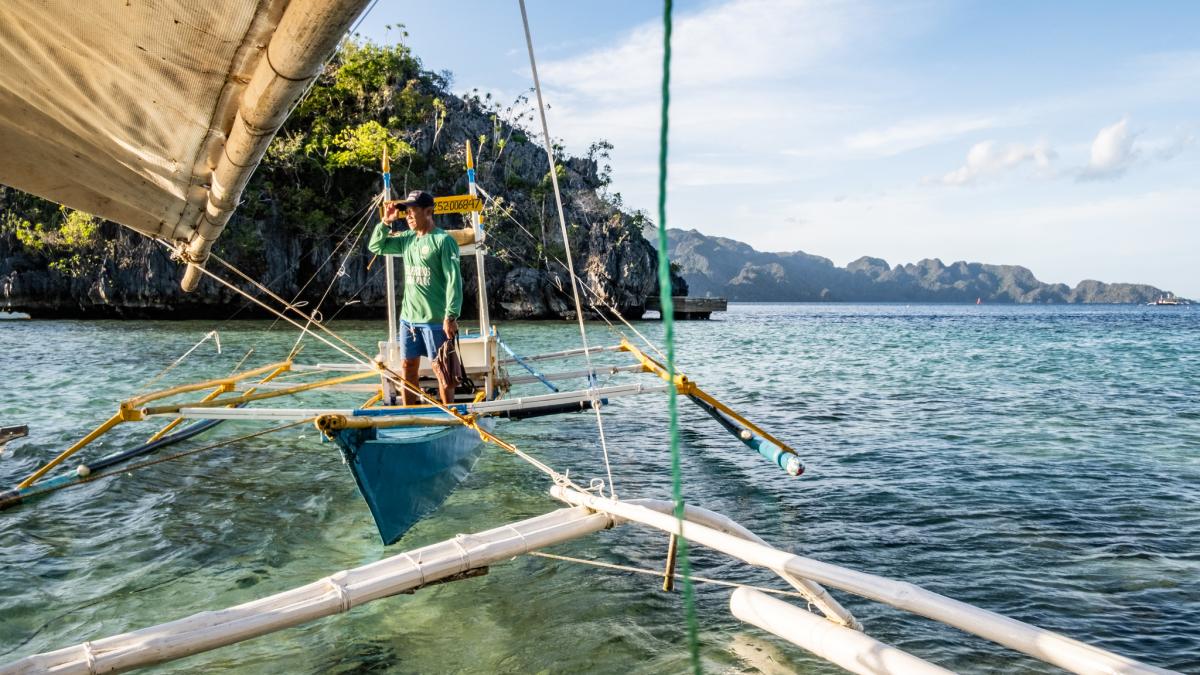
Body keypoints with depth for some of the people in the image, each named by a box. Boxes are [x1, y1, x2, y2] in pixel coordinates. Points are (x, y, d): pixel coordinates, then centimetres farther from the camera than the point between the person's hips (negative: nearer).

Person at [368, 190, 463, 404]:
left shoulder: (443, 240, -9)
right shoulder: (406, 239, 11)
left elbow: (454, 281, -14)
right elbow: (375, 246, 23)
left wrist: (451, 316, -20)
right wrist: (386, 222, 7)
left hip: (435, 319, -7)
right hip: (408, 317, 7)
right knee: (408, 367, 12)